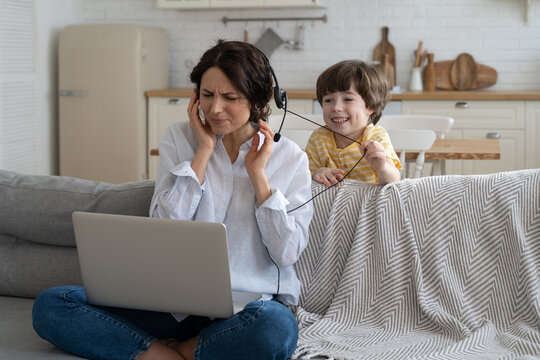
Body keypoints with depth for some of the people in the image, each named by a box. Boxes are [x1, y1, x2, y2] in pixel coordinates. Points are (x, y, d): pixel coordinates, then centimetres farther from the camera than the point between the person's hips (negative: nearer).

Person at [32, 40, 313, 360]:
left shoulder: (290, 158, 5)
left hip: (248, 305, -1)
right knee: (51, 304, -17)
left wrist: (257, 173, -5)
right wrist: (204, 150, -4)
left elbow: (287, 253, -3)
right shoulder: (179, 138, 9)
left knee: (277, 326, -41)